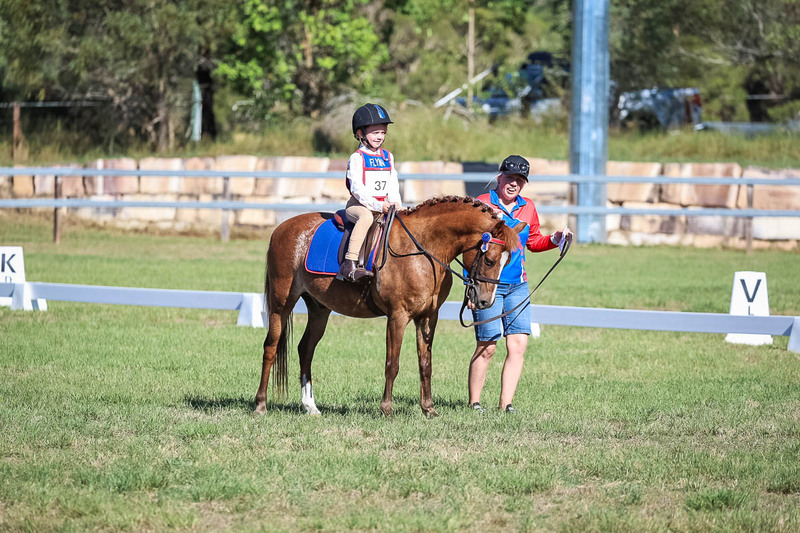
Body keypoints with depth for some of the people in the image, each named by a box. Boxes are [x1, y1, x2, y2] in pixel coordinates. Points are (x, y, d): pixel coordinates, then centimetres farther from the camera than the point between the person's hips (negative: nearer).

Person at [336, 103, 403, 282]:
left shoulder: (388, 157, 15)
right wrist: (379, 206, -24)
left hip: (383, 205, 7)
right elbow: (357, 189, -15)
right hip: (358, 205, -7)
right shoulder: (357, 158, -6)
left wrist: (396, 204, -6)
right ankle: (350, 263, -44)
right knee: (367, 216, -38)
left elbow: (393, 187, 14)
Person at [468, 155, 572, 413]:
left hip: (518, 286, 5)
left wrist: (555, 239, 4)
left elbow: (534, 242, 24)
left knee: (519, 344, -4)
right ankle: (474, 402, 9)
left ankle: (506, 403, 2)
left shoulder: (528, 207, 11)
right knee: (487, 347, -5)